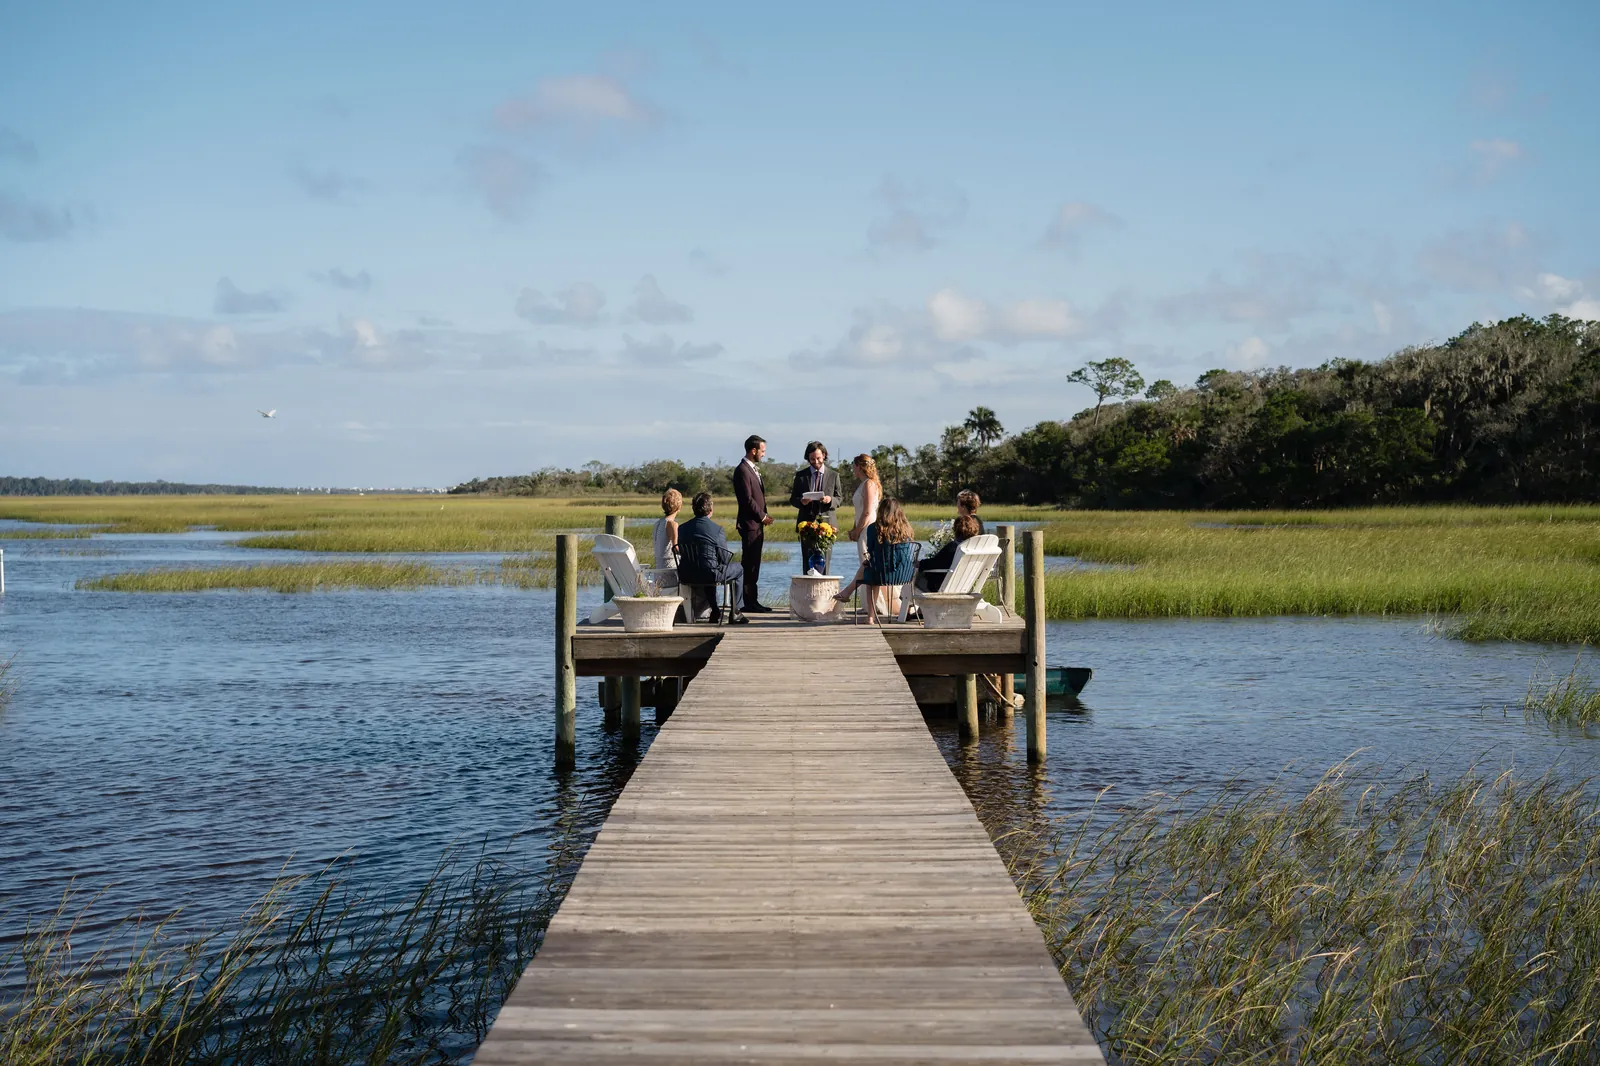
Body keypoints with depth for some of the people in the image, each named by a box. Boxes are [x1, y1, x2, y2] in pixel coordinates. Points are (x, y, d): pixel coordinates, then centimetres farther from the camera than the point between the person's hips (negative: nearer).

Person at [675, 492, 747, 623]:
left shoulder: (682, 528, 3)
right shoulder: (717, 529, -12)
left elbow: (681, 553, 13)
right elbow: (725, 558, -7)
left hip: (685, 577, 6)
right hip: (709, 575, -6)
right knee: (739, 570, 21)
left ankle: (715, 611, 43)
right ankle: (734, 612, 20)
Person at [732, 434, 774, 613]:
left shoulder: (753, 469, 18)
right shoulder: (742, 470, -14)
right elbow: (747, 499, -19)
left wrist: (763, 516, 9)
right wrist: (762, 516, -11)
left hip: (757, 524, 10)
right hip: (749, 524, -10)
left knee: (753, 564, 11)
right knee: (750, 564, -7)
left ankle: (752, 601, 14)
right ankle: (749, 603, -6)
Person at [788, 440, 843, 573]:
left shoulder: (833, 475, 9)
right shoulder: (801, 475, 10)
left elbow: (839, 500, 8)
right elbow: (793, 499, 11)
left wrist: (830, 500, -15)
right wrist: (801, 501, -12)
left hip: (827, 522, 0)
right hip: (806, 522, 1)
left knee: (824, 561, -4)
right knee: (807, 561, -2)